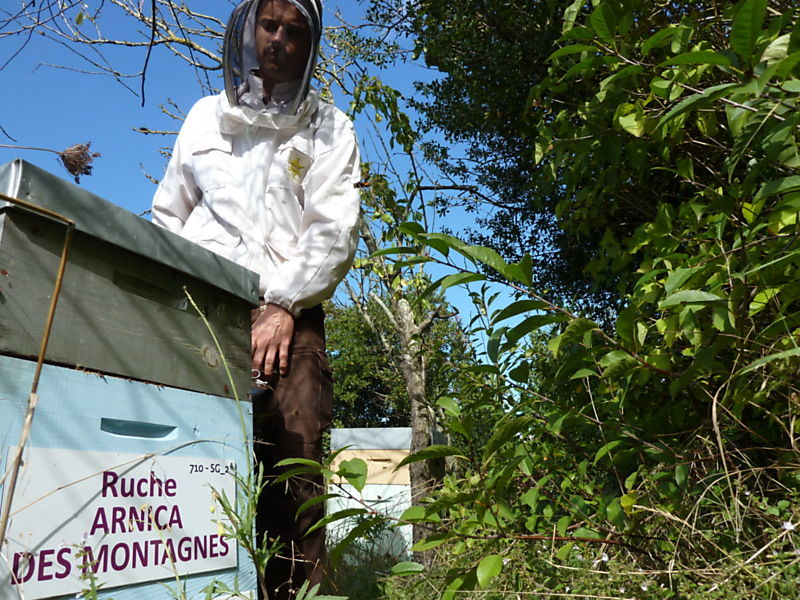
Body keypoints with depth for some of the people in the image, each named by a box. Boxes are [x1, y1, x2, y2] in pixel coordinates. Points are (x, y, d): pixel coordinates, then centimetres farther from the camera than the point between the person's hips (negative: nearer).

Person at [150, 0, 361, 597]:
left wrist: (282, 307, -10)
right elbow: (169, 216, 22)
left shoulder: (328, 127, 15)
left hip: (286, 315, -2)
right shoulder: (206, 115, 23)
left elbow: (334, 229, 2)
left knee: (293, 466, -9)